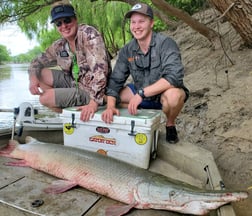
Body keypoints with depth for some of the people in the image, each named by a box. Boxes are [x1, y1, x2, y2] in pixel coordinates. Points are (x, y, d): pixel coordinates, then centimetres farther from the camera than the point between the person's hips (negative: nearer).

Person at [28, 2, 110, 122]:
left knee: (45, 98, -12)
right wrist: (33, 78, -6)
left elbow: (99, 68, -27)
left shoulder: (88, 33, -17)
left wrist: (94, 101, -32)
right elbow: (38, 61, 16)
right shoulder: (59, 45, 4)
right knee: (41, 74, 5)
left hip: (91, 91, -7)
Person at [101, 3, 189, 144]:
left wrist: (141, 93, -35)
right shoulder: (127, 50, -5)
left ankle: (170, 125, -4)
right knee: (106, 94, -5)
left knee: (173, 95, -39)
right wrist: (110, 106, -26)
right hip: (141, 95, 5)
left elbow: (174, 77, -33)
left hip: (164, 94, -5)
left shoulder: (166, 43, -20)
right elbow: (115, 81, -8)